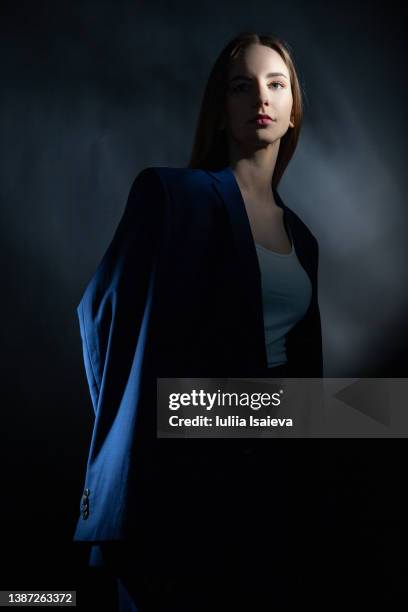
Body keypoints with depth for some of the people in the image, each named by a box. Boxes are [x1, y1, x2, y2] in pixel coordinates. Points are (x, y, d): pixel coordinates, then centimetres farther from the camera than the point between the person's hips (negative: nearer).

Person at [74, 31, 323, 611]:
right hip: (185, 460, -6)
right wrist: (129, 426, -9)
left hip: (276, 464, 6)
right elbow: (104, 310, -9)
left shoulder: (300, 234, 12)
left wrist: (302, 470, 16)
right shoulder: (173, 194, -7)